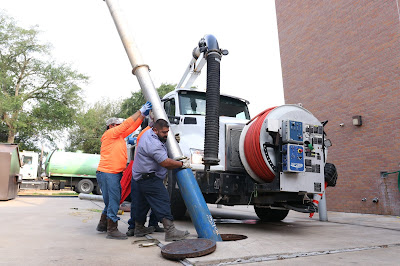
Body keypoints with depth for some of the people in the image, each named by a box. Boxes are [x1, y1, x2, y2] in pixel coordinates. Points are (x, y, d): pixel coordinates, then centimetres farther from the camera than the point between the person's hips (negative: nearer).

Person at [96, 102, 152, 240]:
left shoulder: (119, 135, 16)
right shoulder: (109, 134, -8)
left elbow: (132, 127, 13)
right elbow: (126, 124, -14)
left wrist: (144, 114, 4)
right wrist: (140, 111, -13)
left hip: (116, 174, 9)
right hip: (107, 173, -9)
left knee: (112, 201, 17)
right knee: (113, 201, -7)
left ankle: (103, 225, 31)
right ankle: (112, 230, 0)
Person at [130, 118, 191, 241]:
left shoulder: (149, 133, 10)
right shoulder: (153, 143, -24)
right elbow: (166, 163, -26)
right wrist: (182, 164, -14)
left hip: (139, 177, 11)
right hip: (150, 179, -11)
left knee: (141, 204, 19)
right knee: (162, 202, -12)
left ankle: (139, 228, 33)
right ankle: (170, 231, -14)